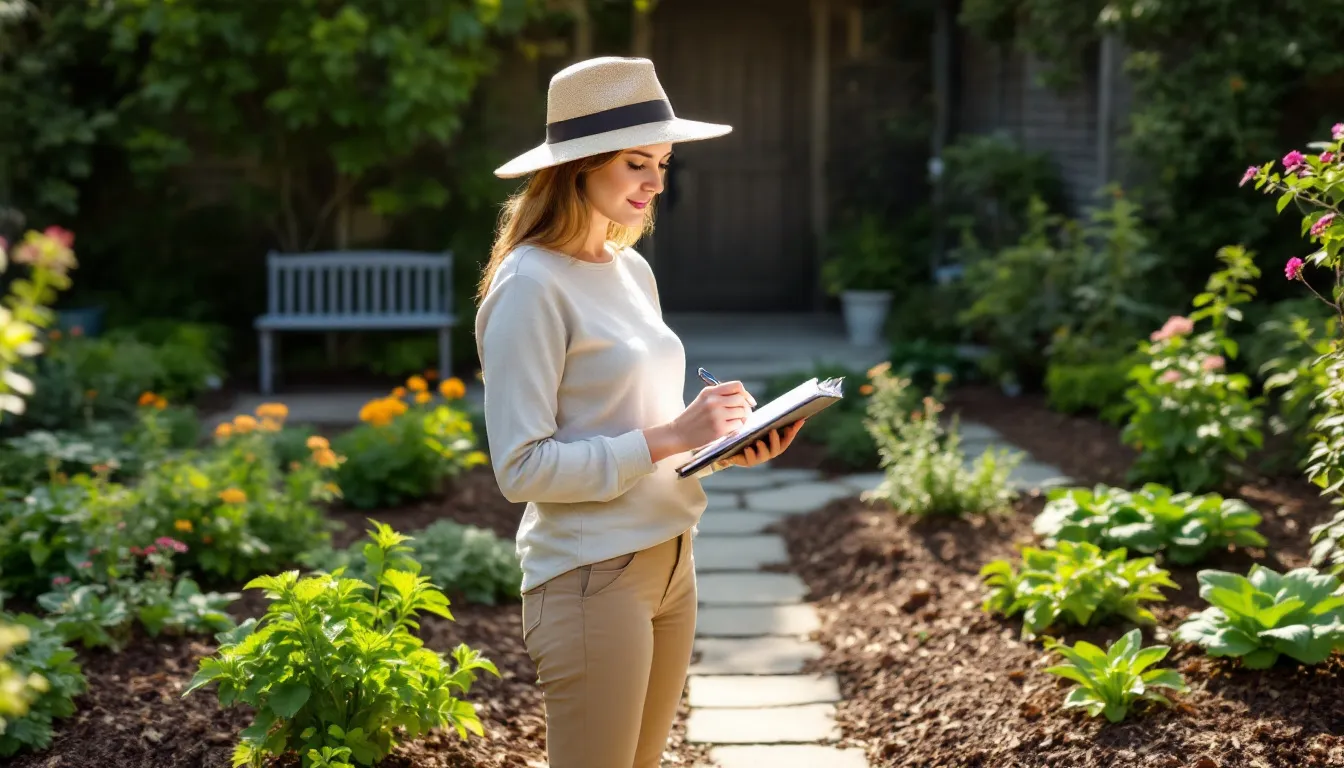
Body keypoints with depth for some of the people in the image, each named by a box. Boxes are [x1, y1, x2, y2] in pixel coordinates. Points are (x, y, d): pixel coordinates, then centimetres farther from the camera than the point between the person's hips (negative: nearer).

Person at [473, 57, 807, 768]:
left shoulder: (633, 271, 11)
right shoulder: (531, 287, -14)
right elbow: (522, 467, -18)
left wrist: (731, 443, 0)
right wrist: (669, 437, -20)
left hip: (669, 564, 8)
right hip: (592, 577, -8)